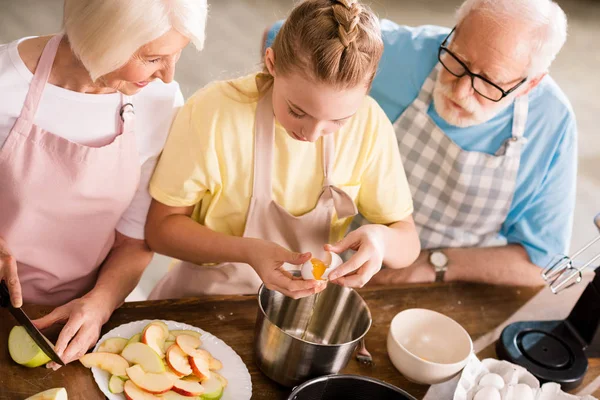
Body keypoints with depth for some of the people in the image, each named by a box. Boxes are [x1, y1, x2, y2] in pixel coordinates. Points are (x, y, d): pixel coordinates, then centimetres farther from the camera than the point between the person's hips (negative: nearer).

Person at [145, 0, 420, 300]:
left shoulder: (370, 124, -13)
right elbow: (160, 227, -11)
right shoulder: (212, 112, -19)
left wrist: (382, 239, -26)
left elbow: (408, 243, -4)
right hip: (207, 298, -1)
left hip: (309, 298, 2)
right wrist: (247, 251, -26)